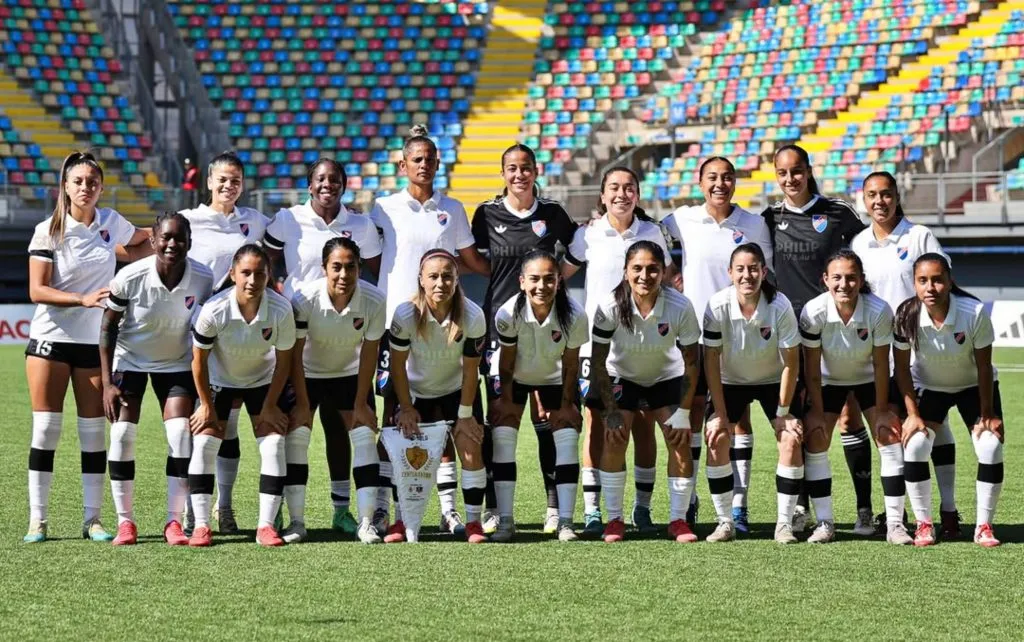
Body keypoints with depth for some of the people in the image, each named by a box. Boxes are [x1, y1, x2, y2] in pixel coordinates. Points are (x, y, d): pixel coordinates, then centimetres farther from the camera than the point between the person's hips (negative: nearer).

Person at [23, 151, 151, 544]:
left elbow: (142, 242, 24)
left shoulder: (111, 223, 2)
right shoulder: (48, 231, -7)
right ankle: (37, 521, 1)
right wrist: (84, 299, -23)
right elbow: (37, 291, -12)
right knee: (45, 428, -3)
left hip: (95, 341, 3)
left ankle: (92, 519, 7)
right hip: (51, 338, -2)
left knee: (93, 431, 2)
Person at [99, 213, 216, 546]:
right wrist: (107, 383, -15)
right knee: (122, 436, -9)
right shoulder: (130, 278, -26)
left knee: (181, 437, -10)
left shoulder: (203, 279, -21)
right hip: (130, 359, -1)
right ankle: (125, 521, 1)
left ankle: (174, 521, 0)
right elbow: (108, 327, -13)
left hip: (177, 363, 1)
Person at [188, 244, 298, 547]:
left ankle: (266, 525, -3)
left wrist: (270, 406, -7)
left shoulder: (281, 310, -28)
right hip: (219, 381, -1)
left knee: (274, 443, -9)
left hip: (263, 381, 1)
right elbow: (199, 359, -15)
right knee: (204, 443, -11)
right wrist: (206, 406, -8)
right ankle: (201, 525, -5)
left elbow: (283, 360, -12)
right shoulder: (214, 310, -31)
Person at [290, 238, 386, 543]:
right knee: (296, 437, -7)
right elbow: (294, 355, -21)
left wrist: (361, 403, -9)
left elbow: (369, 354, -13)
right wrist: (302, 404, -19)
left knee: (364, 436, -10)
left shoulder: (374, 301, -25)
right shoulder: (304, 299, -29)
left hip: (350, 374, 1)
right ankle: (292, 517, 7)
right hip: (307, 374, -1)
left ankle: (366, 521, -11)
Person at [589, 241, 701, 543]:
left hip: (666, 376, 1)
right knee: (614, 437, -18)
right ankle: (614, 518, -7)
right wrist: (611, 412, -19)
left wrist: (683, 413, -16)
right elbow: (598, 362, -19)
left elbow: (691, 362, -16)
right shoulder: (610, 308, -29)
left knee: (681, 440, -13)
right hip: (621, 376, -1)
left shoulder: (680, 307, -27)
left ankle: (678, 520, -1)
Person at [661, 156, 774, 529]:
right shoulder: (683, 220, 0)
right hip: (695, 331, 0)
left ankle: (738, 505, 4)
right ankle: (687, 500, 12)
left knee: (739, 414, 1)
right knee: (692, 413, 3)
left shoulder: (754, 225, 1)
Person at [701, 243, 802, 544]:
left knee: (791, 438, -16)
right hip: (730, 381, 1)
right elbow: (711, 361, -17)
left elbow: (791, 362, -19)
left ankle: (785, 523, -8)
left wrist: (782, 412, -17)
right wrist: (720, 414, -18)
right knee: (716, 438, -15)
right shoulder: (717, 306, -25)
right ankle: (725, 522, -5)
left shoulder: (780, 307, -27)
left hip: (773, 381, -1)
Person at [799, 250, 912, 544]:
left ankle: (895, 523, -5)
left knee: (890, 439, -11)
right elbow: (811, 366, -18)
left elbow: (880, 364, -19)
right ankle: (825, 523, 0)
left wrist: (882, 410, -14)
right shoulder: (814, 312, -29)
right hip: (829, 381, 1)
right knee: (814, 441, -10)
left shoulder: (879, 311, -30)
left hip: (868, 379, 0)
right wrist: (816, 412, -16)